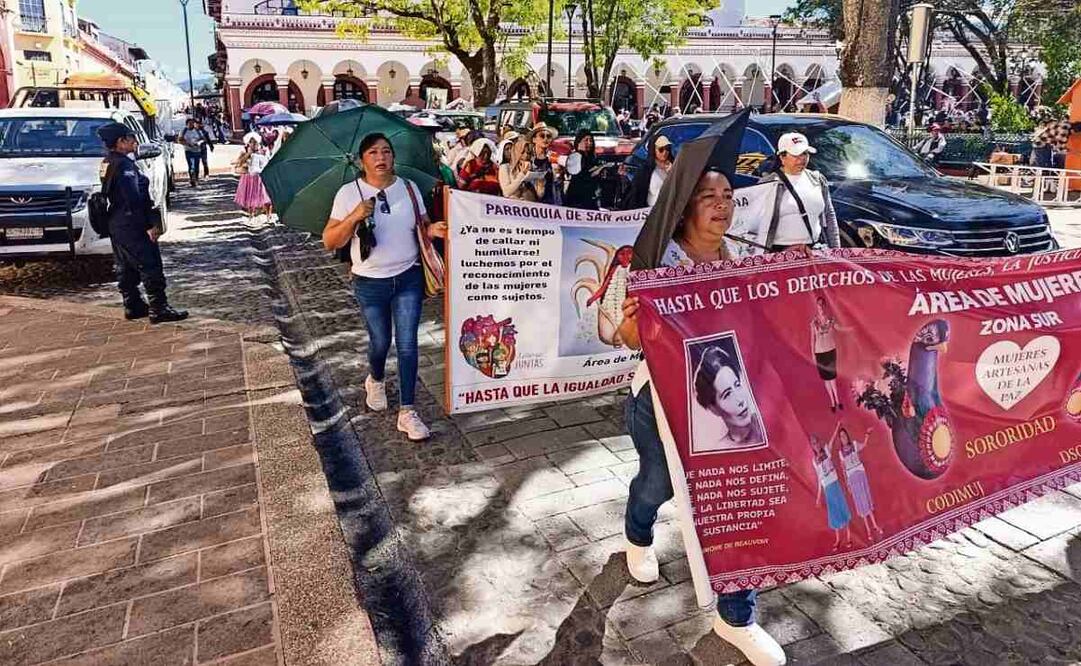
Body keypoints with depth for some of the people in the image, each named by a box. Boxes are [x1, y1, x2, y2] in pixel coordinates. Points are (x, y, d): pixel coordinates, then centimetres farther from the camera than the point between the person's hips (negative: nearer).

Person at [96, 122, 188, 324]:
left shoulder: (107, 163, 12)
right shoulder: (124, 165, -18)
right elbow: (134, 199, -23)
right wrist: (150, 225, -20)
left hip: (115, 224, 10)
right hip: (131, 226, -10)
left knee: (126, 268, 15)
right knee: (150, 266, -6)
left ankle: (133, 306, 23)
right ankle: (159, 309, -5)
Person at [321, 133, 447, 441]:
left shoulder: (409, 187, 2)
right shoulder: (349, 193, -5)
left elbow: (422, 225, 8)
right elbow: (329, 242, -8)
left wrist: (433, 229, -16)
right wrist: (354, 217, -24)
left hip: (409, 278, 1)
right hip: (371, 283, -1)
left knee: (407, 344, -3)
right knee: (380, 342, 14)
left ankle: (407, 411, 5)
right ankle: (376, 380, 47)